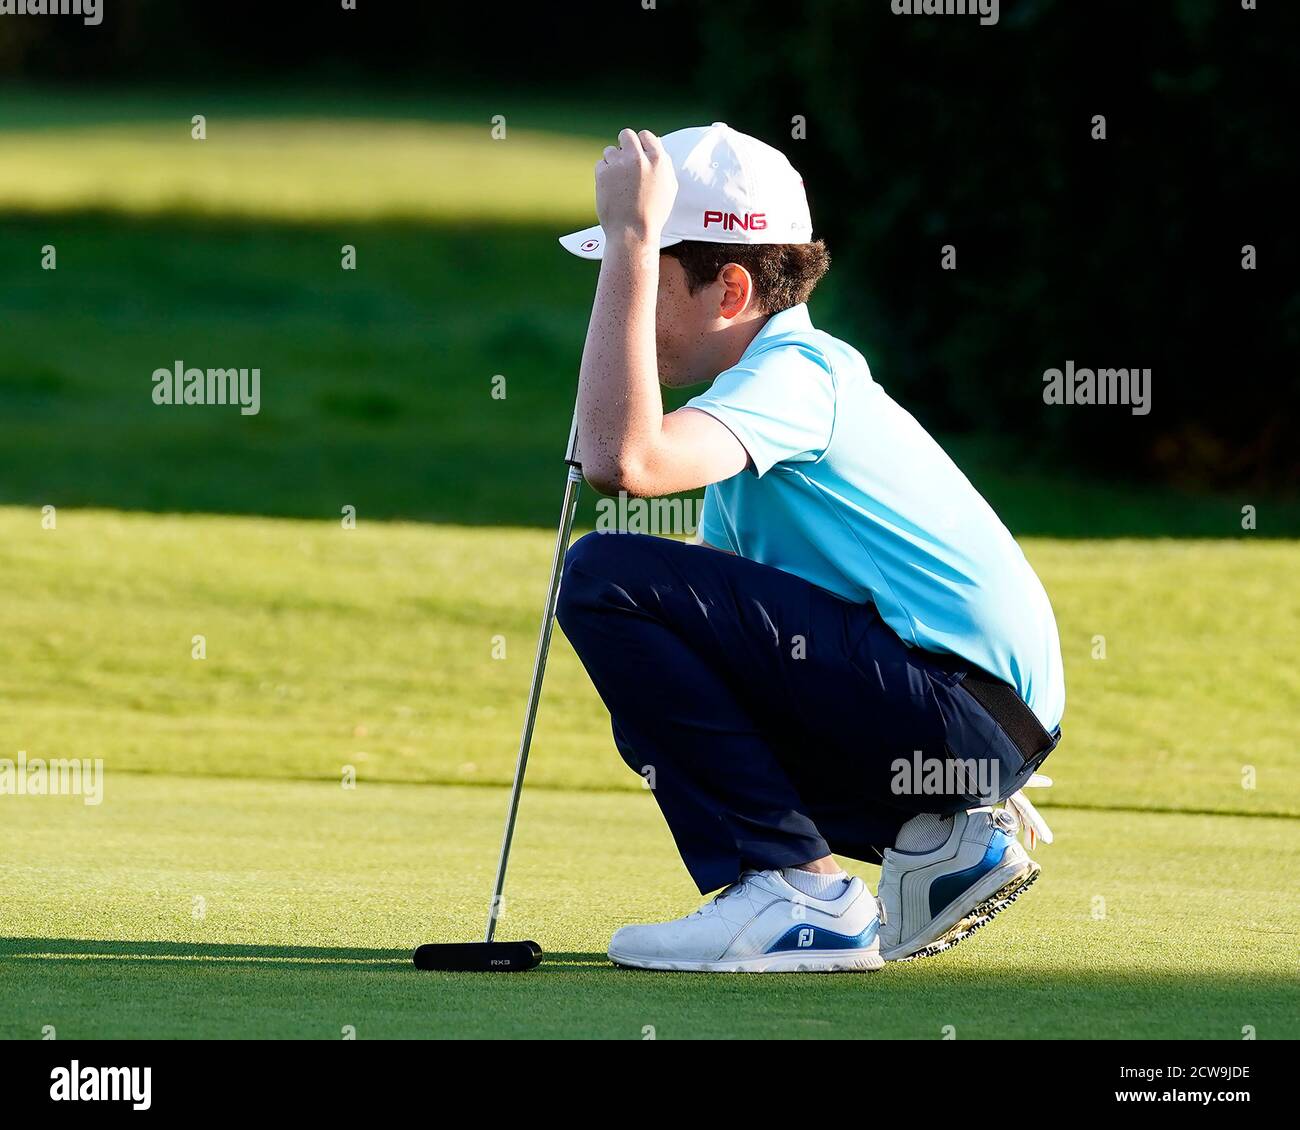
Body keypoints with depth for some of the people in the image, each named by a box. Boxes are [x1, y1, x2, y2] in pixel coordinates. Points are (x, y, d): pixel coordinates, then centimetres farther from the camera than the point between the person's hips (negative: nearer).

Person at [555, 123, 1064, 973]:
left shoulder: (795, 374, -12)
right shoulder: (781, 372, 19)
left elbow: (622, 461, -31)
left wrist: (631, 245, -25)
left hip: (966, 701, -10)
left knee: (607, 577, -17)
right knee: (656, 715, 29)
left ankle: (795, 893, -14)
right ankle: (939, 836, 15)